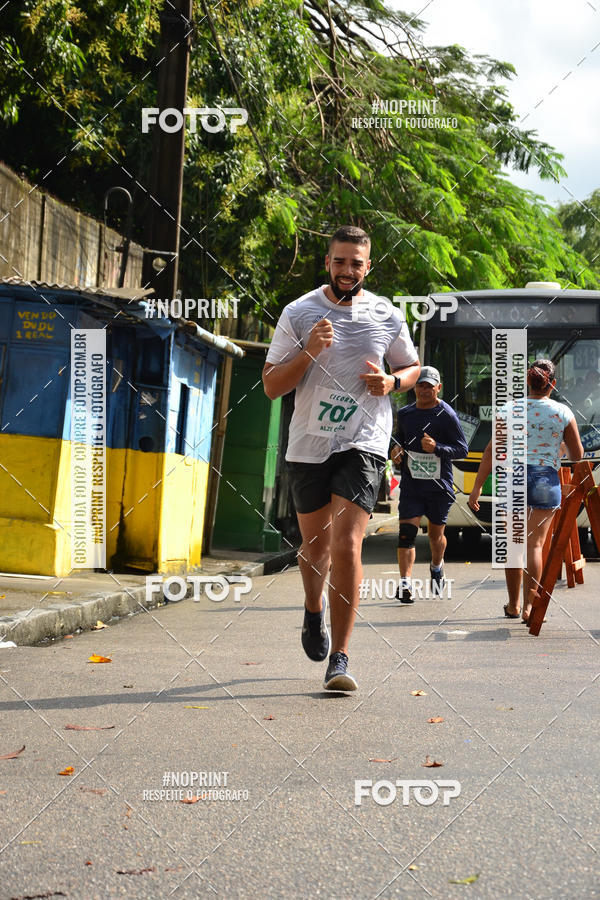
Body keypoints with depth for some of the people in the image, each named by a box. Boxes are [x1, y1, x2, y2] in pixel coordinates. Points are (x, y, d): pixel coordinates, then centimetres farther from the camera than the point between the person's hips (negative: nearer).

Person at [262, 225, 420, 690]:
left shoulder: (388, 316, 3)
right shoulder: (299, 313, 0)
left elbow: (413, 367, 18)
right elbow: (271, 385, -1)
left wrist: (392, 381, -5)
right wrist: (308, 352, -17)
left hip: (364, 443, -1)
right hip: (308, 444, 1)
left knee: (347, 545, -15)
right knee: (314, 545, 13)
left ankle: (340, 656, -8)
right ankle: (314, 611, 45)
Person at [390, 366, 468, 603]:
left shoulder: (447, 415, -7)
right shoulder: (404, 413, 7)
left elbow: (463, 449, -8)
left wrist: (437, 448, -24)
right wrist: (396, 448, 0)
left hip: (440, 486, -2)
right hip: (411, 485, 2)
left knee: (436, 534, 12)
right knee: (406, 531, -13)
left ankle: (437, 567, 43)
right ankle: (405, 584, -17)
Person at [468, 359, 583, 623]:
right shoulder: (562, 412, 1)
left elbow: (491, 451, 0)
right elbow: (577, 455, 8)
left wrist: (477, 487, 3)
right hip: (545, 479, -1)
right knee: (534, 544, 0)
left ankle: (513, 606, 19)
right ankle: (529, 605, -7)